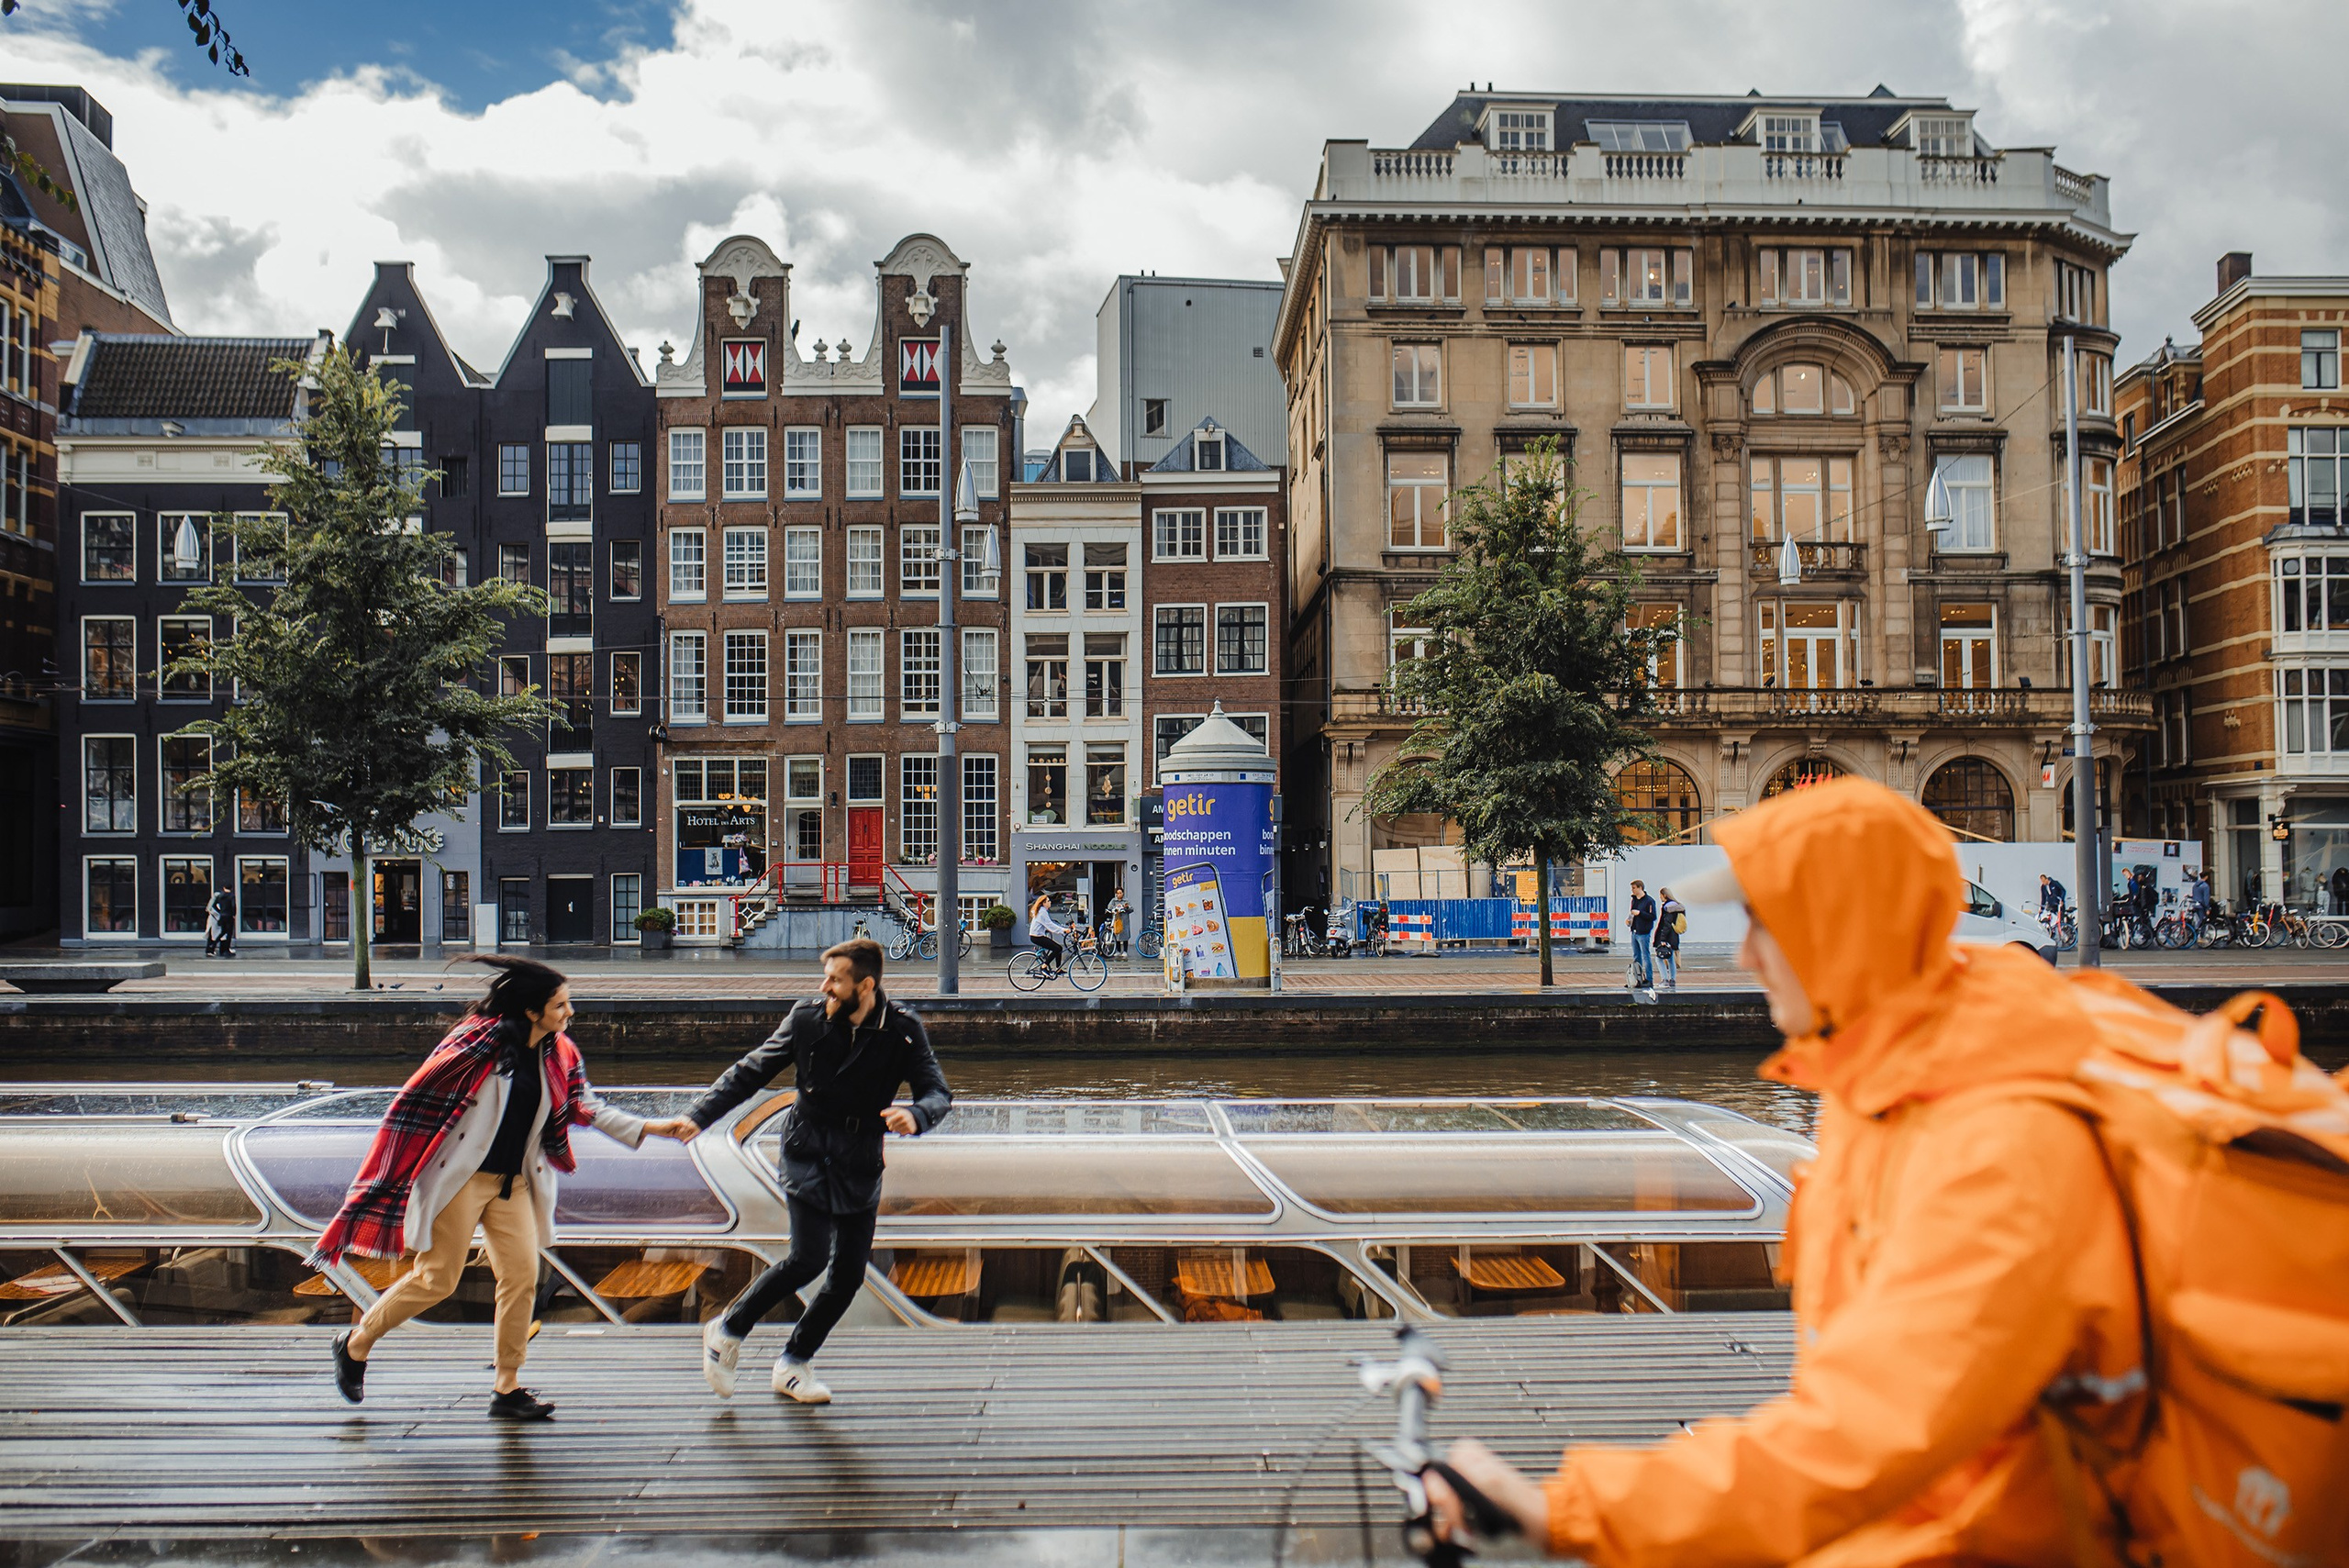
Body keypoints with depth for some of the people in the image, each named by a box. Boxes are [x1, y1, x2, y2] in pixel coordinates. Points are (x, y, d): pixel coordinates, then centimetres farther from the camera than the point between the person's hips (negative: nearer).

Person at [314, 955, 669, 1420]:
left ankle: (507, 1389, 8)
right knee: (437, 1280, -1)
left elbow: (588, 1108, 5)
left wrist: (646, 1129, -5)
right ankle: (355, 1344, 24)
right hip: (461, 1178, -6)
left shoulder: (558, 1054, 2)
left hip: (514, 1183, 6)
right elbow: (418, 1098, -10)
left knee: (523, 1274, -2)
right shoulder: (479, 1042, -16)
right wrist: (394, 1169, -8)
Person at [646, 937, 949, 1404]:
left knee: (849, 1272, 2)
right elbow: (750, 1072, 0)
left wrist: (914, 1116, -34)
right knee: (809, 1258, -16)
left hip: (861, 1163, 2)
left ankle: (792, 1363, 23)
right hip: (808, 1151, -2)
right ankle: (727, 1331, 7)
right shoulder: (807, 1018, -7)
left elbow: (938, 1092, -11)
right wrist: (697, 1116, -8)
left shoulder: (902, 1031, -8)